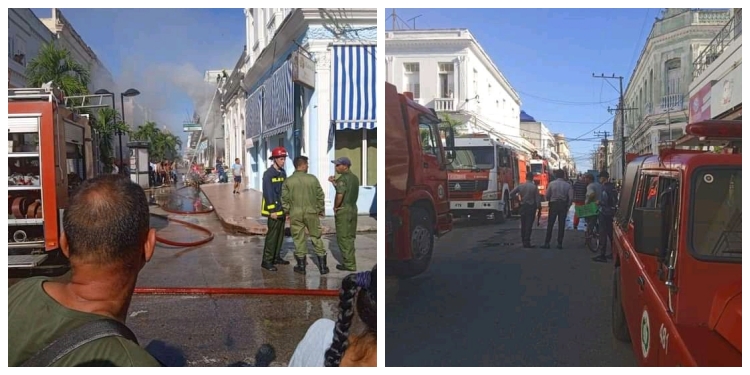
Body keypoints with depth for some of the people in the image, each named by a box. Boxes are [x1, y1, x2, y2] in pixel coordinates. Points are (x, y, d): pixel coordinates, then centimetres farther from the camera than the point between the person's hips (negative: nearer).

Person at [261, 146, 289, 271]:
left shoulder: (283, 172, 11)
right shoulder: (268, 174, -13)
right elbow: (268, 193, -17)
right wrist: (272, 210, -19)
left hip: (282, 208, 8)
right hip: (274, 208, -8)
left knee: (280, 234, 13)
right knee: (272, 234, -8)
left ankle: (276, 257, 23)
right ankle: (267, 261, -3)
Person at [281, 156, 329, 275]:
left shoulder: (288, 181, -4)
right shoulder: (312, 179, -5)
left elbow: (285, 199, -2)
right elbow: (320, 196, 0)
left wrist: (287, 212, 10)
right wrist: (321, 210, 12)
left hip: (295, 214, 0)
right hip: (311, 212, 0)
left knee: (299, 239, 9)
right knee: (316, 238, 9)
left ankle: (301, 267, 17)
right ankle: (323, 267, 13)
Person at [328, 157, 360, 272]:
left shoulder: (343, 178, -16)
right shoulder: (354, 178, 11)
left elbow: (340, 194, -25)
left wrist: (335, 206, -10)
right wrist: (334, 183, 15)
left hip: (343, 210, -9)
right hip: (353, 209, 9)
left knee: (343, 237, 0)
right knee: (350, 237, 16)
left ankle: (349, 264, 3)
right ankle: (350, 261, 24)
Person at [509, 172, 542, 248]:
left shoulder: (520, 186, -1)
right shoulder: (534, 187, -9)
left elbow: (512, 193, -2)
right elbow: (538, 198, -9)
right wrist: (539, 207, 1)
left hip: (523, 207, 3)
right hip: (531, 207, -3)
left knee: (523, 225, 12)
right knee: (529, 225, -3)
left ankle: (524, 242, 16)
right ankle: (527, 243, -6)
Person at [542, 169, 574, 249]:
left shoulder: (551, 184, -6)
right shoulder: (567, 185, -3)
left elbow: (547, 195, -4)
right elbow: (571, 198, -6)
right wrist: (567, 207, 8)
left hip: (553, 205, -1)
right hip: (563, 205, 1)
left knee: (550, 225, 3)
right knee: (561, 225, 8)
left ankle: (547, 243, 3)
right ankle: (559, 244, 9)